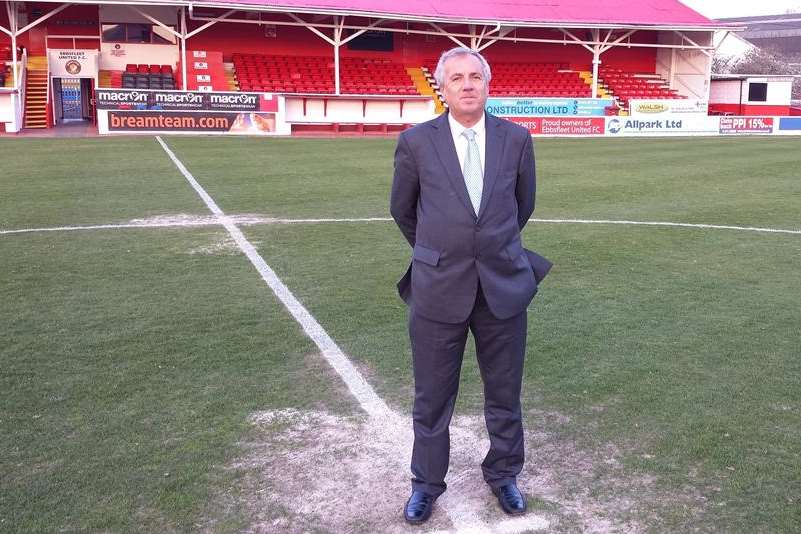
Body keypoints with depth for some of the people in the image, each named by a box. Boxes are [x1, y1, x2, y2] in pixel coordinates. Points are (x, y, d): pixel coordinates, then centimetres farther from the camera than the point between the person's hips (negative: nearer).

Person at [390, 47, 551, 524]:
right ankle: (427, 483, 30)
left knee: (505, 393, 14)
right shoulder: (416, 142, -4)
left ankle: (503, 475, 36)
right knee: (432, 396, 11)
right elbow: (402, 210, 11)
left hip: (504, 286, 2)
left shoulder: (517, 139, 0)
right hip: (439, 288, -1)